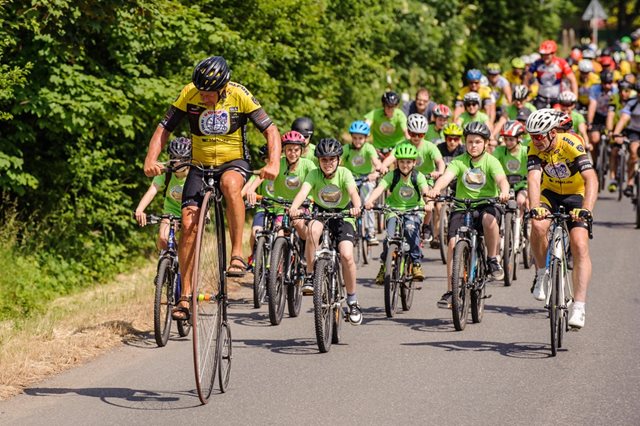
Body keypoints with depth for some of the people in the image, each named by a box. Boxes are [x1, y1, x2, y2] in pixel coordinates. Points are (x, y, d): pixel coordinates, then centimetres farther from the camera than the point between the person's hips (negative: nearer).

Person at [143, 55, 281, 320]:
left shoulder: (240, 95, -17)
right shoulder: (189, 94, -12)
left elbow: (270, 130, -13)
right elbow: (164, 129, -6)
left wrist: (273, 163, -30)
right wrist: (151, 160, -23)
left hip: (233, 162, -2)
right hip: (200, 165, 3)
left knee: (230, 184, -39)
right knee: (189, 224, -11)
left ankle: (237, 254, -28)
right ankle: (186, 296, -3)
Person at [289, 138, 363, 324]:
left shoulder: (344, 174, -17)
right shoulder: (314, 174, -15)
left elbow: (353, 192, -34)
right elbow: (303, 191, -32)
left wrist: (357, 207, -57)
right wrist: (294, 208, -53)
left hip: (343, 217, -1)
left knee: (346, 255, -21)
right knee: (312, 230, -36)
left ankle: (352, 301, -4)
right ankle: (310, 275, -20)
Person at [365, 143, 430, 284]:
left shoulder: (418, 177, -9)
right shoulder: (392, 176, -9)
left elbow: (425, 191, -25)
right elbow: (380, 188, -24)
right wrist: (369, 201, -44)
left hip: (413, 211, -1)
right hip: (394, 209, 1)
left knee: (411, 229, -30)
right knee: (389, 236, -20)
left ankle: (416, 263, -19)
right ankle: (384, 265, 1)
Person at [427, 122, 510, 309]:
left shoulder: (491, 162, -1)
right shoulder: (459, 162, 2)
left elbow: (501, 179, -20)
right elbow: (446, 176, -16)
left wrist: (504, 192, -44)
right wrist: (435, 189, -39)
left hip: (487, 204, -2)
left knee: (489, 219, -37)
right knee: (453, 243, -17)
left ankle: (492, 259, -13)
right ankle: (451, 291, -10)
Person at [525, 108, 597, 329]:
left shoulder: (571, 144, -28)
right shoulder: (535, 148, -18)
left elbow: (591, 179, -37)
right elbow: (534, 179, -30)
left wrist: (586, 209, -51)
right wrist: (535, 207, -48)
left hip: (576, 195, -2)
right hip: (550, 194, 2)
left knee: (580, 246, -19)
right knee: (538, 226, -29)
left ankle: (579, 307, -18)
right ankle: (542, 273, -4)